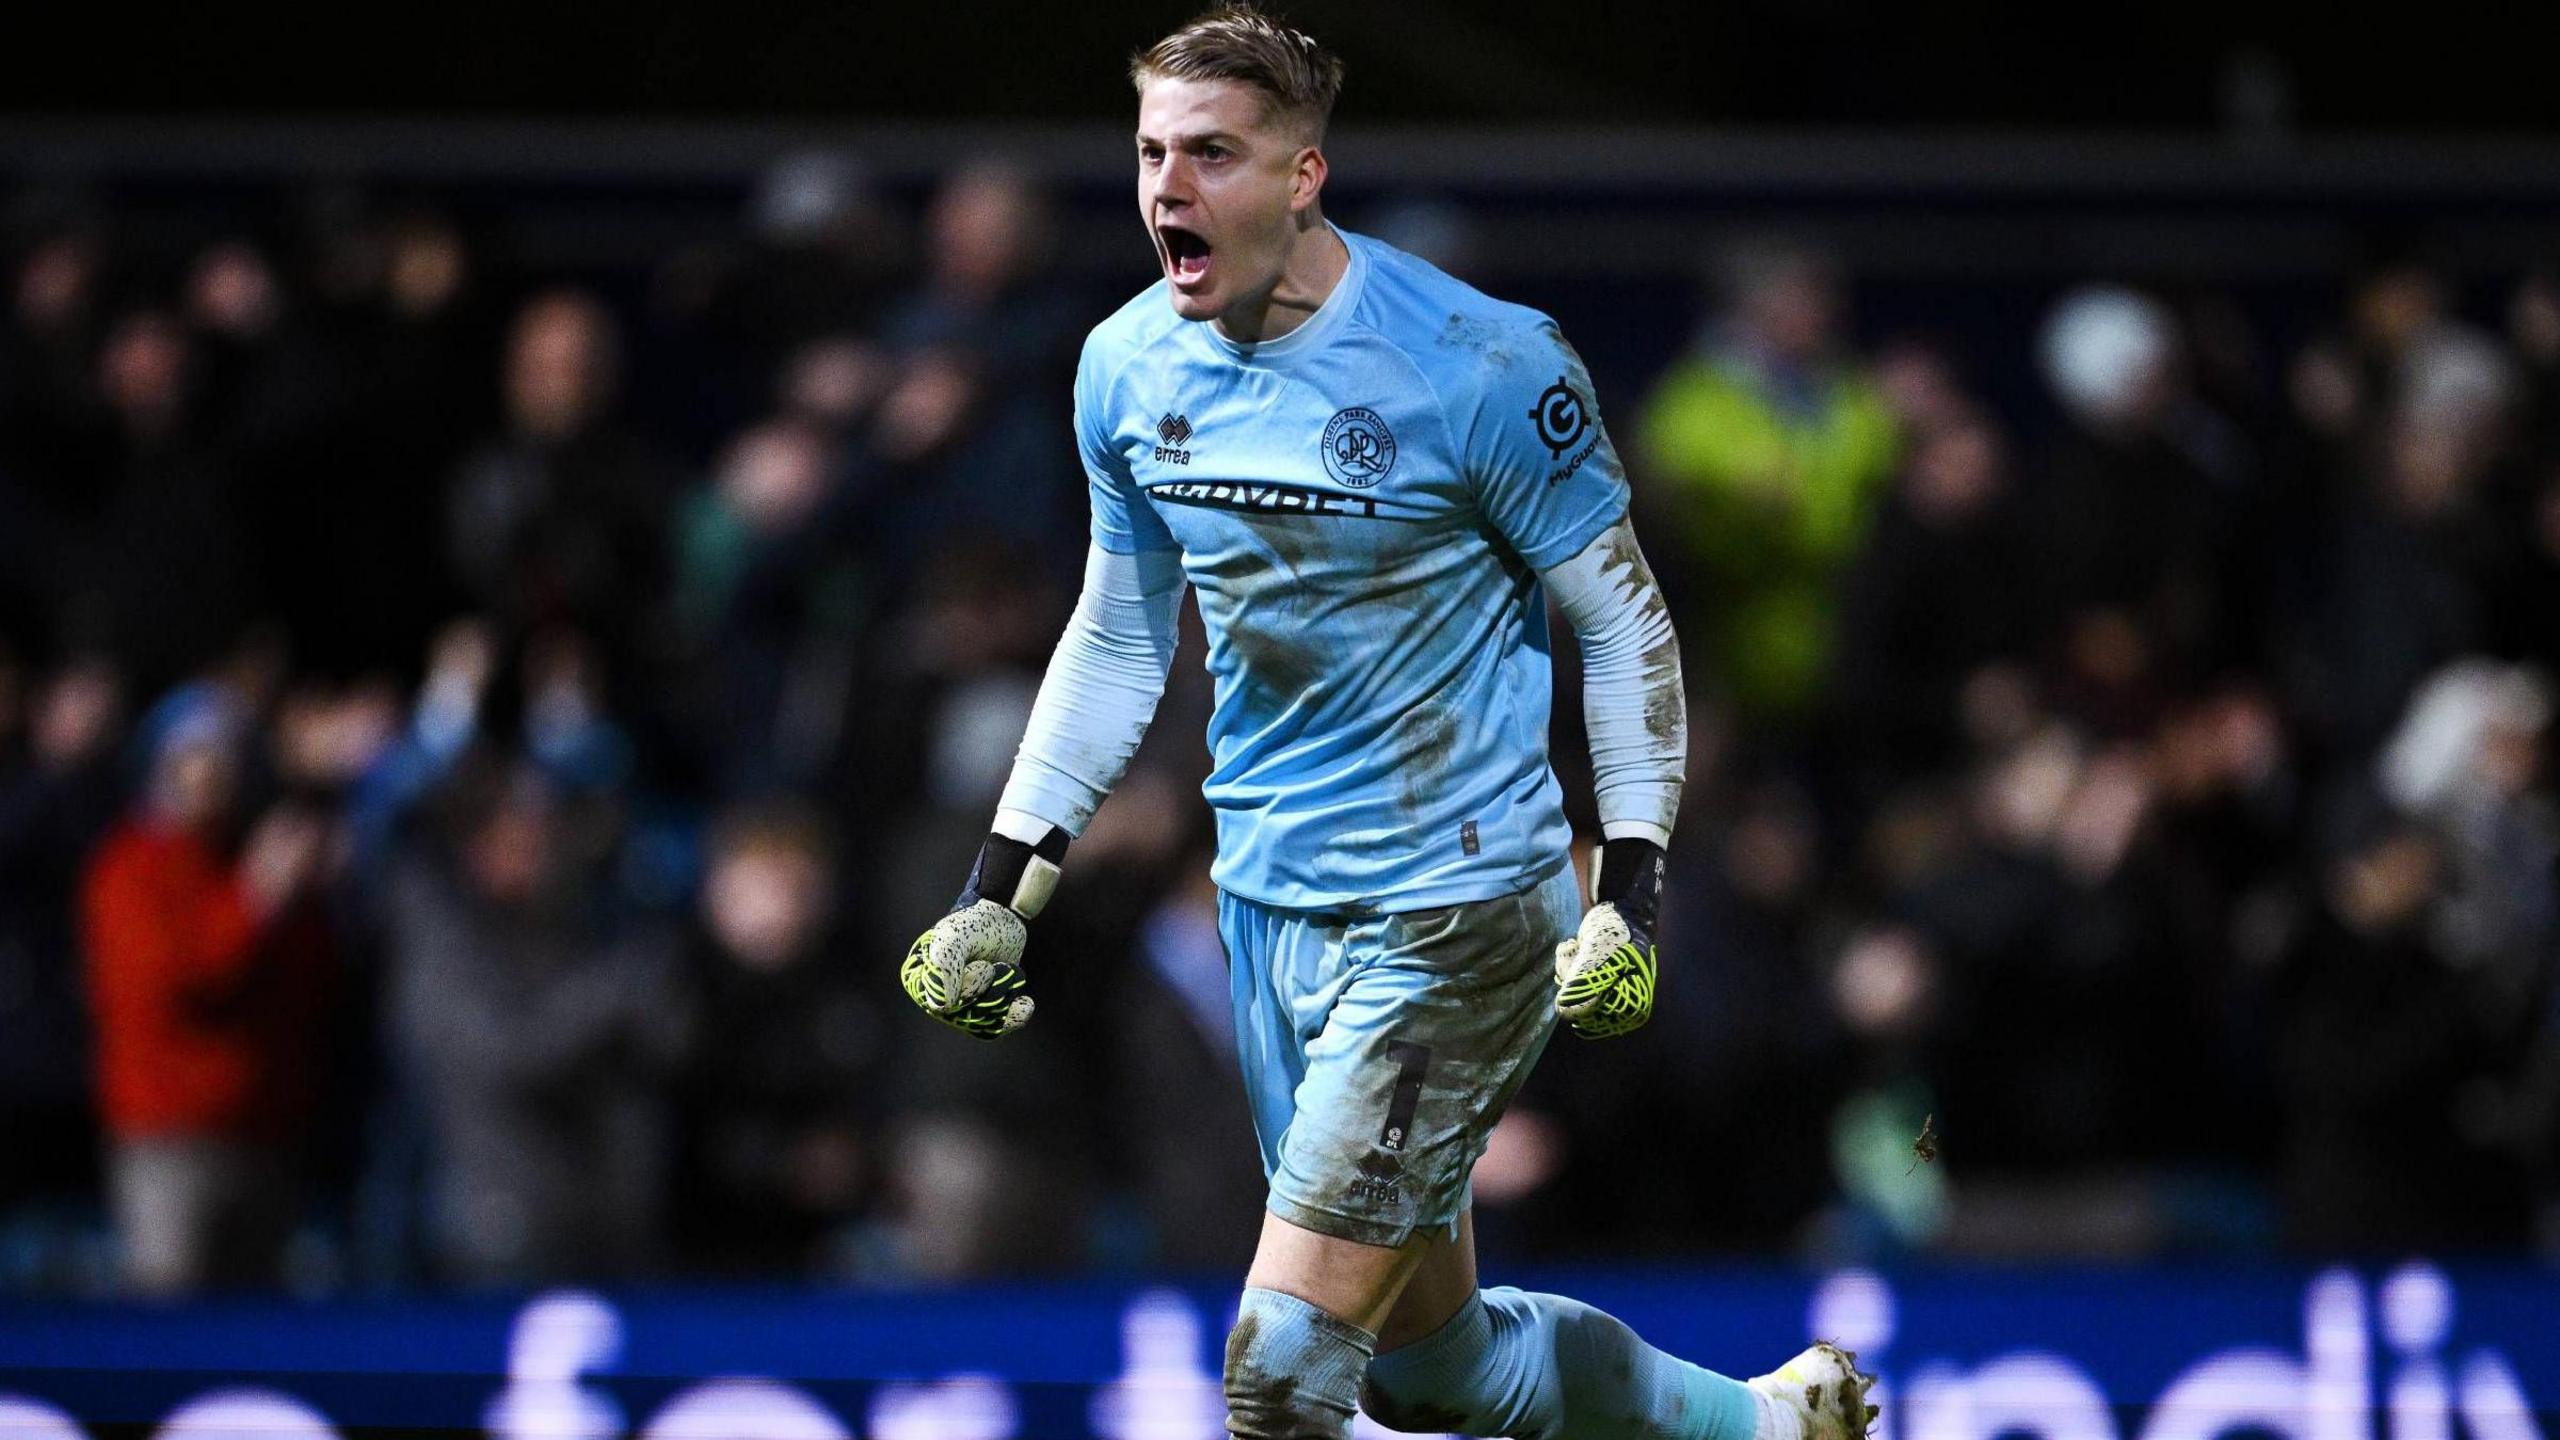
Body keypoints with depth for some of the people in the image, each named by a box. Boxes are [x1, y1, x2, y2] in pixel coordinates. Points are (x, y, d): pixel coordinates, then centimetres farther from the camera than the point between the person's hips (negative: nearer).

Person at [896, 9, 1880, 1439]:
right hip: (1268, 900, 7)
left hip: (1453, 914, -7)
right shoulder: (1127, 368, 1)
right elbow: (1117, 637, 15)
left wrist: (1629, 889, -14)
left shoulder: (1479, 366, -16)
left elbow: (1625, 620, -7)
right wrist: (1003, 882, 10)